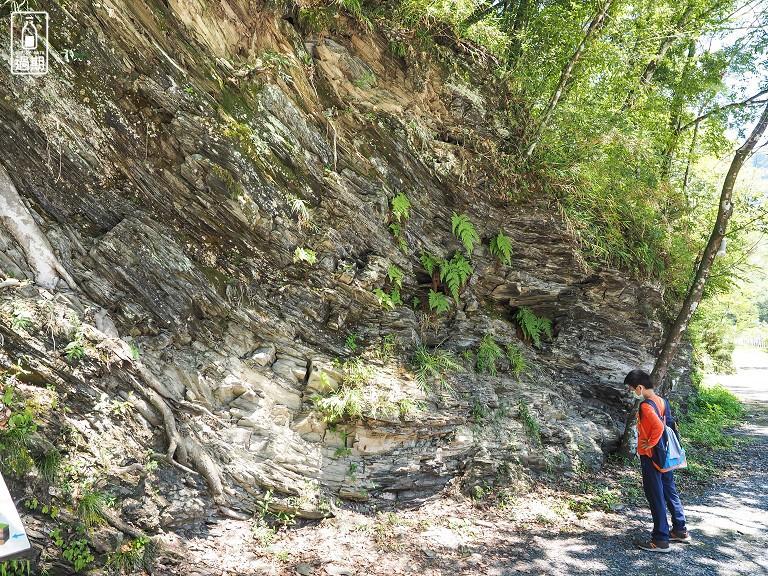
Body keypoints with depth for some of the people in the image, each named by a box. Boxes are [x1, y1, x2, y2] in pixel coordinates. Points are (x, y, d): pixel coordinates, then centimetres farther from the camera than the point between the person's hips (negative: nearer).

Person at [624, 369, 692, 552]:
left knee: (655, 497, 0)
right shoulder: (662, 401, 6)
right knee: (670, 491, 20)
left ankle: (661, 540, 8)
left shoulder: (645, 406, -21)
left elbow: (658, 427, -33)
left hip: (650, 457, -9)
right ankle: (680, 531, 32)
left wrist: (650, 443, -20)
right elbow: (672, 425, 13)